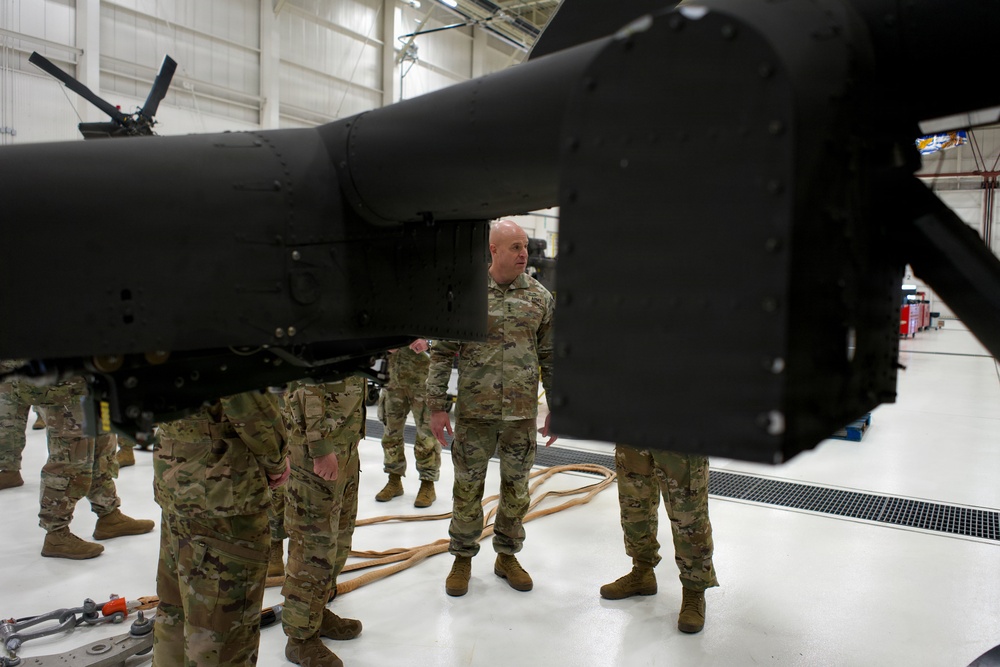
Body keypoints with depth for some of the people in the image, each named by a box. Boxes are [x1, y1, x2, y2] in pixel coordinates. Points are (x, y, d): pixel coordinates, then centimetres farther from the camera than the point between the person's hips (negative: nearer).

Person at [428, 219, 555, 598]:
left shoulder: (540, 297, 2)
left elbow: (550, 357, 8)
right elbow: (442, 352, -1)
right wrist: (437, 406, -4)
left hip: (522, 413, 2)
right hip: (474, 411, -2)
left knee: (516, 488, 13)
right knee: (468, 486, 9)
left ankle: (507, 556, 32)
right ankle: (462, 557, 28)